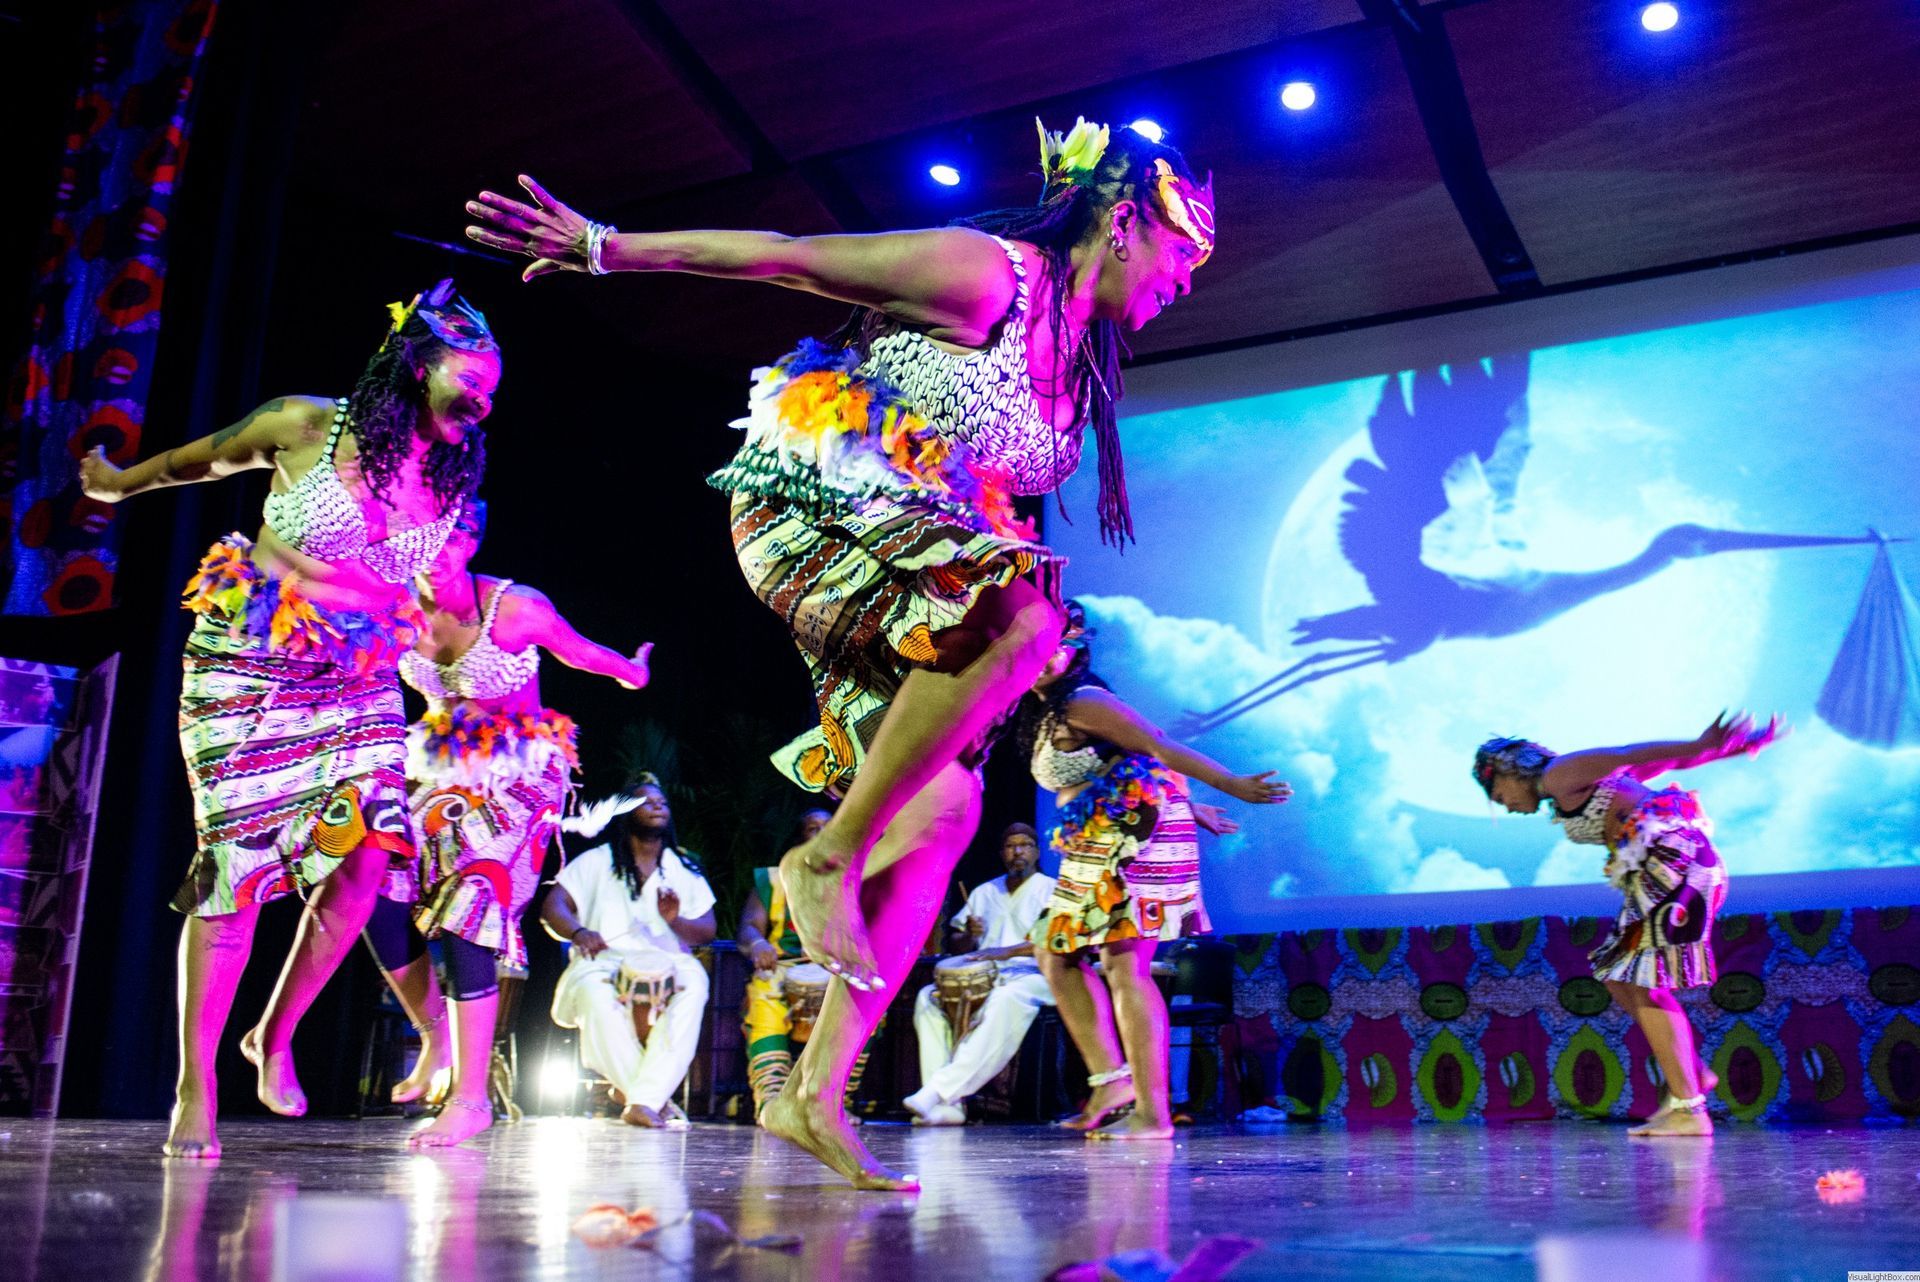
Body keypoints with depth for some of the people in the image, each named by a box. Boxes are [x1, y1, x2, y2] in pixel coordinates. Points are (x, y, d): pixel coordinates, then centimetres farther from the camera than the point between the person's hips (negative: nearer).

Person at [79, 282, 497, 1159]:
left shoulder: (451, 484, 3)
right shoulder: (306, 427, -7)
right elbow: (204, 459, 11)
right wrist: (117, 483, 25)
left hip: (359, 690, 4)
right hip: (246, 673, -4)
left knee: (366, 854, -14)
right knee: (235, 865, -7)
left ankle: (275, 1038, 8)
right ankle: (195, 1088, 3)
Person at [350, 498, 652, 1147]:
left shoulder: (515, 608, -17)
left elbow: (577, 649, 0)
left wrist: (629, 671, 17)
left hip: (517, 777, -5)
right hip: (441, 769, 5)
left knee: (469, 910, -14)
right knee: (377, 889, -11)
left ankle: (471, 1096, -5)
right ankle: (434, 1036, 15)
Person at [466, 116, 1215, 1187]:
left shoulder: (1082, 358, 15)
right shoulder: (984, 274, -12)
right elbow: (786, 255, -10)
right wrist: (606, 246, -9)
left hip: (900, 563, 9)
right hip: (811, 513, -9)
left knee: (945, 808, -5)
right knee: (1024, 612, -34)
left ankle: (816, 1095, -1)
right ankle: (829, 857, -22)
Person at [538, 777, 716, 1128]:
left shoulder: (685, 869, 19)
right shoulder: (598, 861, 14)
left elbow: (707, 931, 12)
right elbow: (552, 908, 4)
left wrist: (676, 921, -11)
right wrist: (579, 931, -19)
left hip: (666, 965, 1)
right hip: (604, 960, -1)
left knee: (694, 983, -35)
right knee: (596, 995, -38)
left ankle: (643, 1101, -39)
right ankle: (656, 1099, -25)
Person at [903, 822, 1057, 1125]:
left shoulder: (1051, 890, 7)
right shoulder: (984, 893, 23)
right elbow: (958, 948, 22)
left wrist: (1006, 951, -23)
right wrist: (970, 936, -3)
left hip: (1033, 976, -5)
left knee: (1005, 1000, -40)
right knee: (928, 997, -22)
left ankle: (939, 1090, -43)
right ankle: (946, 1105, -30)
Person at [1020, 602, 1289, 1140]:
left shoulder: (1082, 704, -10)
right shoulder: (1046, 712, 19)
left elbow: (1158, 748, -17)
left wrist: (1235, 786, -22)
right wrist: (1190, 806, 32)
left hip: (1134, 836, -10)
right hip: (1102, 847, 10)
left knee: (1122, 965, -15)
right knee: (1057, 958, 9)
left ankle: (1153, 1115, -15)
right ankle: (1112, 1082, 6)